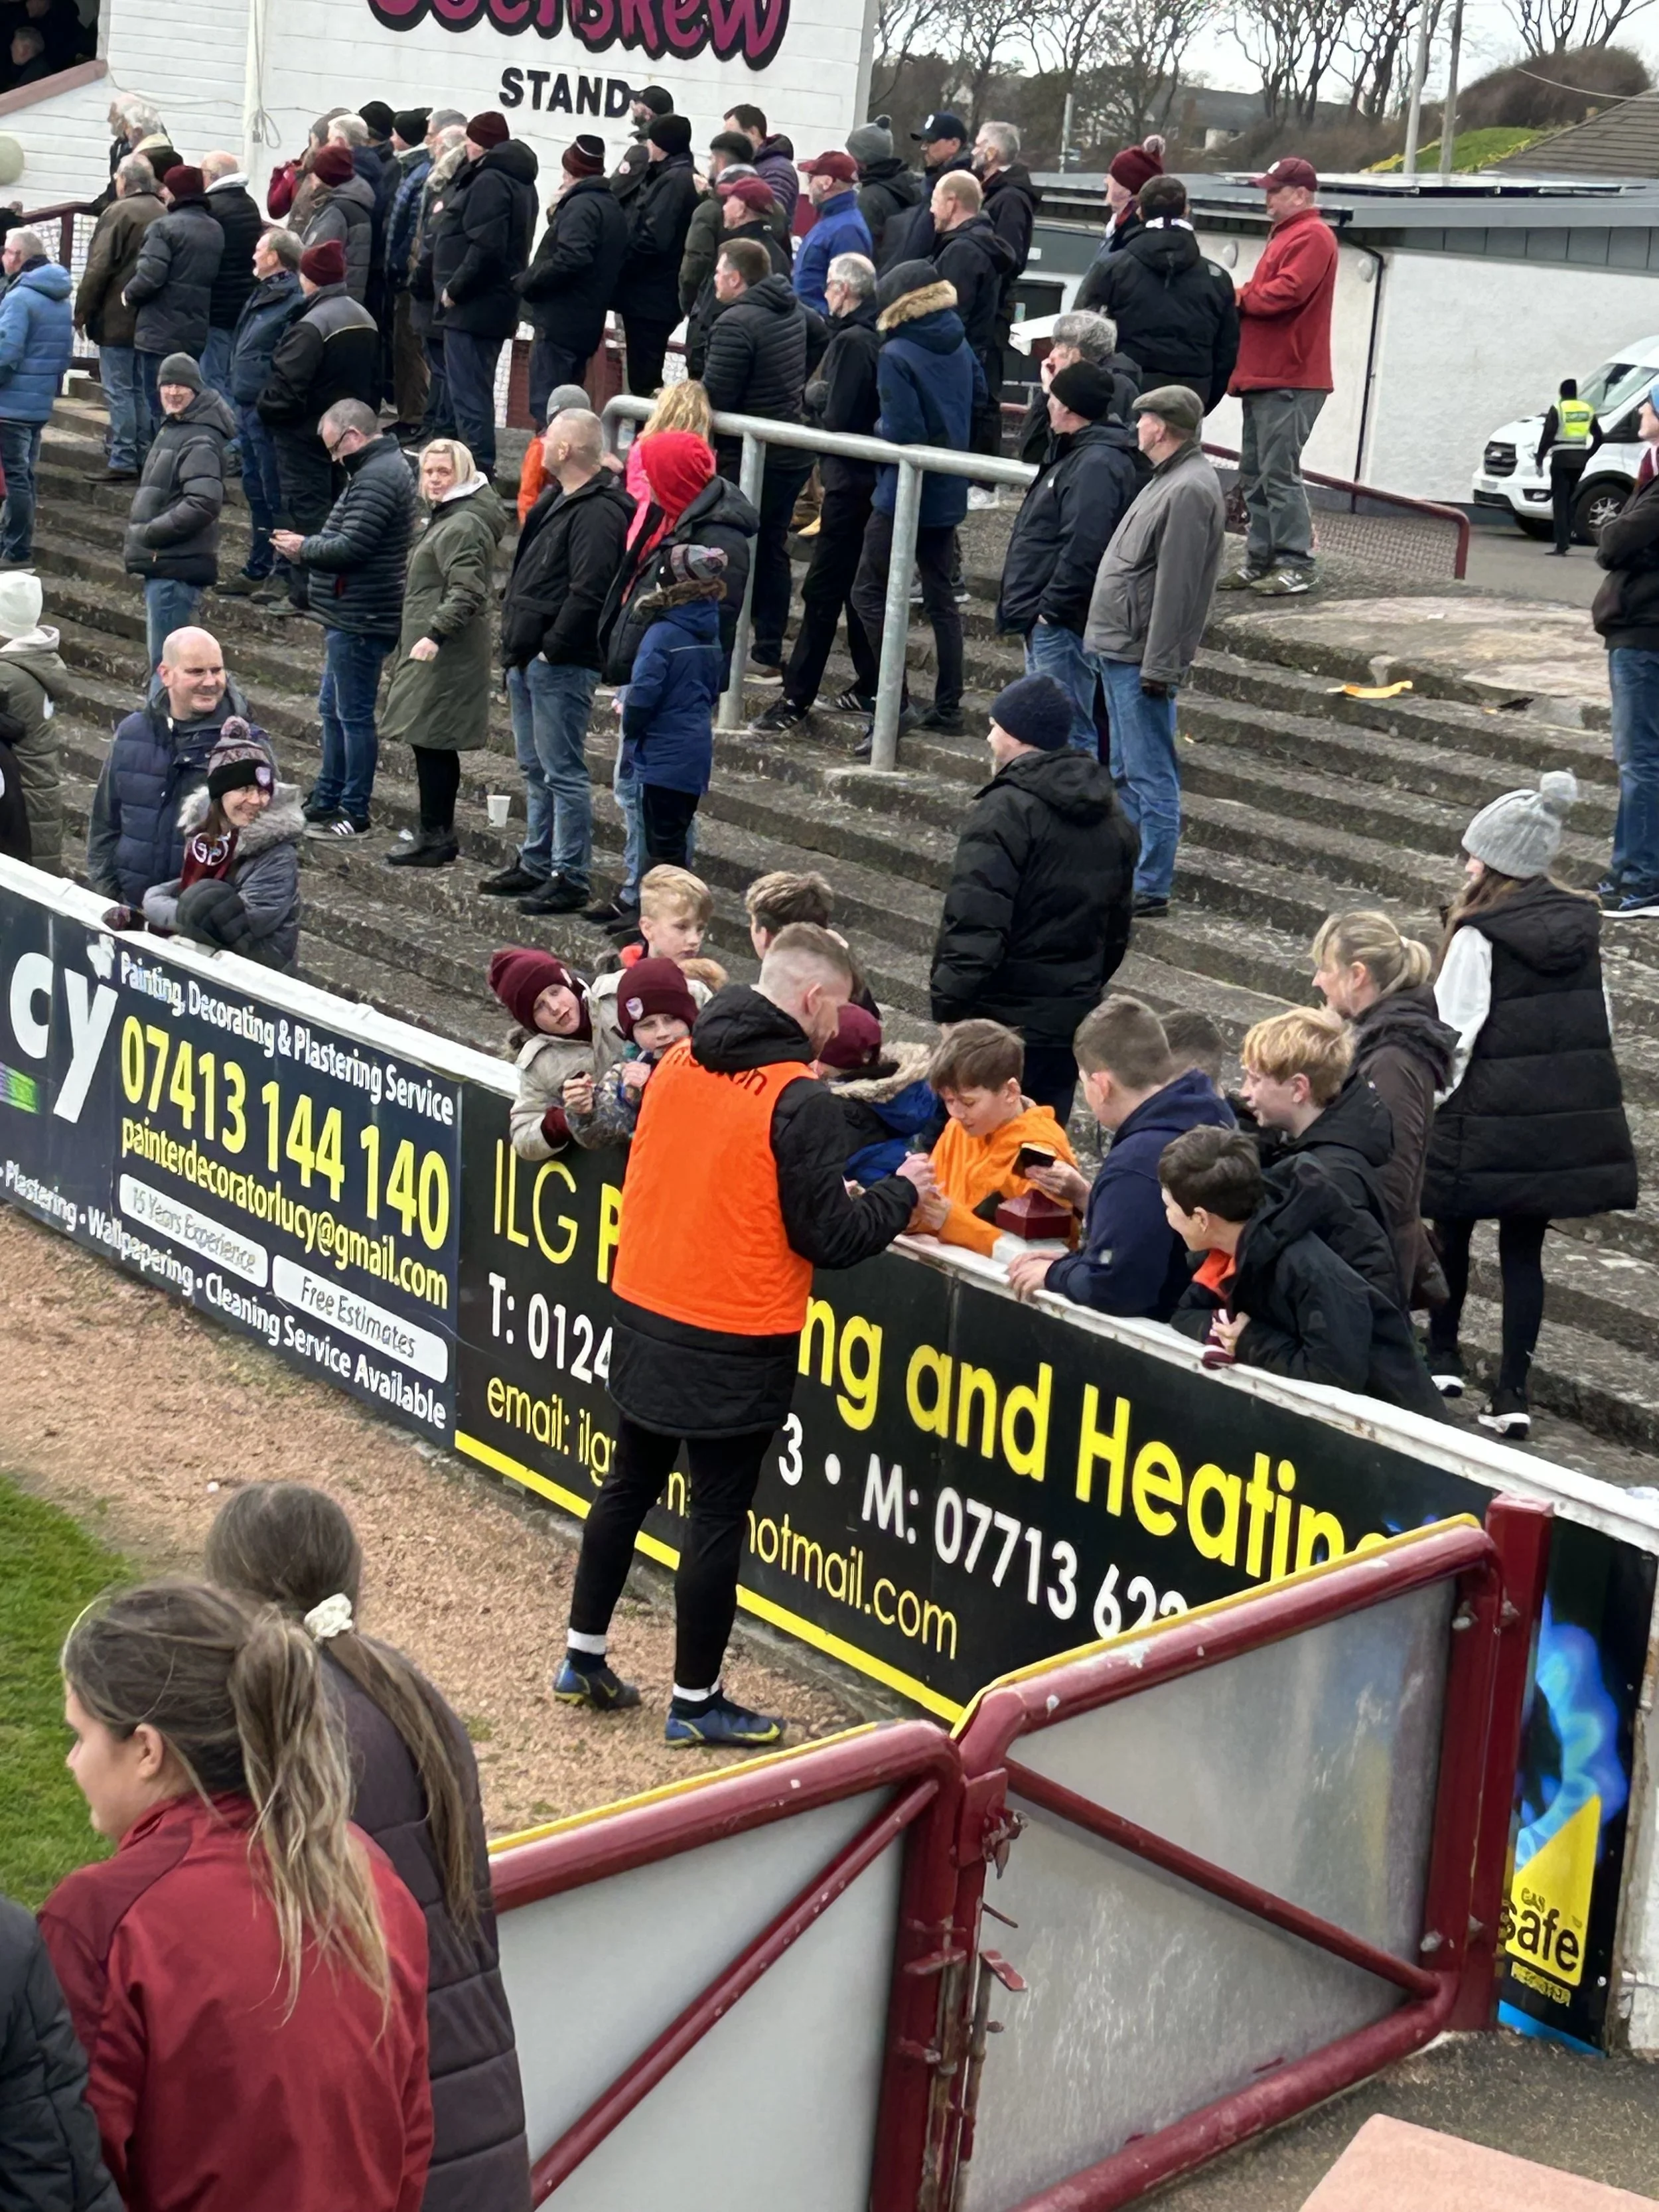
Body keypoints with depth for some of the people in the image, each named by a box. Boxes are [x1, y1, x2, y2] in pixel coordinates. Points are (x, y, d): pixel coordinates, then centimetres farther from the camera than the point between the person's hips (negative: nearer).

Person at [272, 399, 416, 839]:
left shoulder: (376, 479, -19)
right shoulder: (382, 468, 16)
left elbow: (351, 548, -25)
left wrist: (305, 547, -8)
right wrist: (307, 550, 7)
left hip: (360, 622, -11)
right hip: (353, 617, 11)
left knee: (353, 715, -4)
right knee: (332, 709, 19)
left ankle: (354, 814, 3)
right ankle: (326, 800, 28)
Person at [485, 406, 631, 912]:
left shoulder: (599, 513, -19)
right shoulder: (557, 500, 15)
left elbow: (588, 593, -26)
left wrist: (552, 647, -20)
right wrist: (515, 642, 16)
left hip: (561, 665, -11)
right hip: (528, 659, 11)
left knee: (562, 773, -6)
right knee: (536, 770, 19)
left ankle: (570, 879, 0)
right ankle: (535, 864, 30)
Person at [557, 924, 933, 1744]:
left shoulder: (677, 1063, 1)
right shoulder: (801, 1105, -19)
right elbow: (830, 1238, -17)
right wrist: (901, 1193, 1)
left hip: (644, 1321, 7)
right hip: (734, 1348, -7)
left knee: (629, 1485, 21)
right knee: (718, 1516, 6)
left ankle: (584, 1659, 33)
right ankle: (695, 1702, 17)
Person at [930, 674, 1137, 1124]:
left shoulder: (1005, 812, -15)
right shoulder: (1111, 818, 13)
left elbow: (975, 927, -21)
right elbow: (1118, 930, 19)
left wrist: (947, 1001, -14)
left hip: (1003, 1019, -8)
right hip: (1073, 1017, 8)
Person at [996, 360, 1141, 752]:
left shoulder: (1097, 463, -19)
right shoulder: (1078, 452, 17)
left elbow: (1083, 550, -27)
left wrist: (1052, 608, -22)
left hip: (1062, 623, -11)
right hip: (1048, 620, 11)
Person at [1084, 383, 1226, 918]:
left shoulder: (1189, 490, -17)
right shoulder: (1169, 479, 16)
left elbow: (1176, 587, -22)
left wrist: (1158, 664, -23)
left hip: (1141, 658, -11)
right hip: (1120, 651, 11)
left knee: (1150, 776, -5)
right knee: (1127, 773, 17)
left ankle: (1151, 888, -1)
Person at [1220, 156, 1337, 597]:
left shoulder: (1312, 237, -10)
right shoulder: (1285, 235, 23)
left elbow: (1286, 293, -21)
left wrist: (1240, 299, -6)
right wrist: (1246, 295, 4)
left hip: (1289, 380, -11)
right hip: (1264, 377, 11)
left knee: (1279, 473, -11)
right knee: (1254, 475, 10)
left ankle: (1296, 564, -9)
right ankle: (1261, 561, 14)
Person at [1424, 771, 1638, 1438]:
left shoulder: (1478, 936, -13)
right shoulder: (1583, 926, 4)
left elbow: (1451, 1034, -11)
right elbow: (1600, 1025, 11)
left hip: (1489, 1120, -5)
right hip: (1570, 1116, 5)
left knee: (1451, 1231, 17)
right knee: (1524, 1249, 9)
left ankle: (1442, 1358, 30)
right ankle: (1513, 1392, 7)